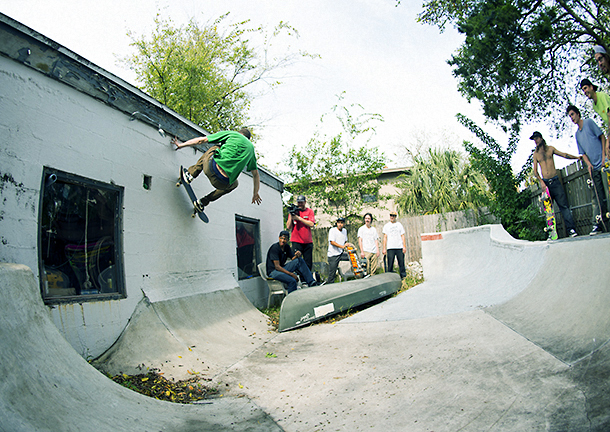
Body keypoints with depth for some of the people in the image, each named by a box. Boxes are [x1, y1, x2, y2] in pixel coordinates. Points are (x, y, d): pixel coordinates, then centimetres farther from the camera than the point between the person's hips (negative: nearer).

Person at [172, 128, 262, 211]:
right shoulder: (251, 147, 22)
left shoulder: (231, 133, 16)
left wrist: (181, 145, 33)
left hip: (211, 168, 0)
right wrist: (255, 194, 39)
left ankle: (191, 174, 26)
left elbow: (201, 140, 20)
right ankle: (203, 202, 31)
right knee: (234, 184, 39)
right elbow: (256, 175, 26)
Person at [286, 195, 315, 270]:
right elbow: (288, 227, 3)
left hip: (308, 242, 1)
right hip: (296, 241, -1)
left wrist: (298, 218, -12)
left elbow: (311, 224, -9)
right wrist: (291, 216, -7)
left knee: (308, 264, 4)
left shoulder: (310, 211, 8)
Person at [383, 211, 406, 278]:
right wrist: (384, 248, 0)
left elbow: (402, 236, 9)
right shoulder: (386, 226, 10)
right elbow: (385, 237, 7)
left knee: (401, 262, -1)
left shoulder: (399, 225, 11)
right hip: (390, 248, 0)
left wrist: (404, 246, -1)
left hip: (399, 247, 1)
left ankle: (403, 275, 7)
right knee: (390, 263, -4)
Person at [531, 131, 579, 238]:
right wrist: (541, 181, -7)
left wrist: (576, 157, -2)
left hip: (555, 181, 0)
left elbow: (564, 155, 11)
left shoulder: (550, 148, 11)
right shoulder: (535, 154, 10)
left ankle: (571, 229, -9)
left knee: (564, 205, -8)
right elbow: (535, 171, 6)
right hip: (545, 183, 1)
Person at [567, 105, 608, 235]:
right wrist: (589, 164, -1)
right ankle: (597, 224, 2)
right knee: (596, 197, 2)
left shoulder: (589, 122, 4)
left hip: (603, 164, -5)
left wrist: (604, 155, -10)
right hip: (594, 168, 5)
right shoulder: (577, 134, 20)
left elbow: (602, 137, 0)